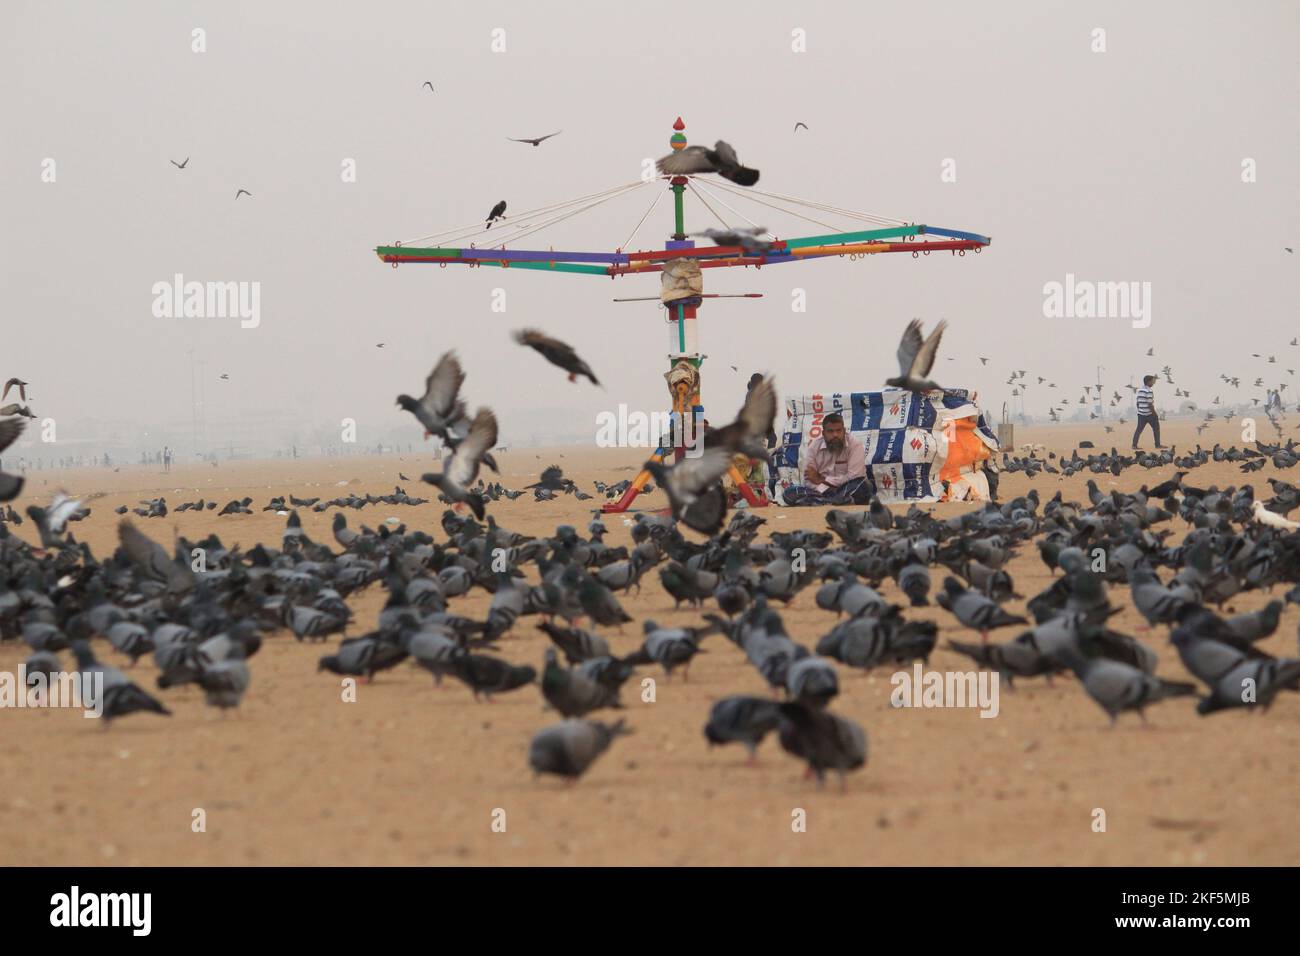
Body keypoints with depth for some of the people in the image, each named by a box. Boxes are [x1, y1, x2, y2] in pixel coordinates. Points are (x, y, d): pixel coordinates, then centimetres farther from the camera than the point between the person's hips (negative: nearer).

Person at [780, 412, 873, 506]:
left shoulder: (855, 445, -10)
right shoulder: (814, 446, -1)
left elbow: (854, 477, -18)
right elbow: (809, 479, -5)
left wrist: (822, 480, -12)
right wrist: (824, 490, -24)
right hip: (821, 492, 3)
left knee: (864, 486, -35)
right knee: (789, 493, -23)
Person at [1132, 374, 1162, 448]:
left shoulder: (1139, 390, 9)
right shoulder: (1149, 391, -16)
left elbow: (1138, 403, 13)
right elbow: (1150, 404, -18)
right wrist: (1155, 414, -12)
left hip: (1141, 413, 7)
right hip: (1149, 413, -7)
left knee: (1139, 429, 5)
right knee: (1156, 428, 7)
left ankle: (1134, 445, -2)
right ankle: (1157, 444, 10)